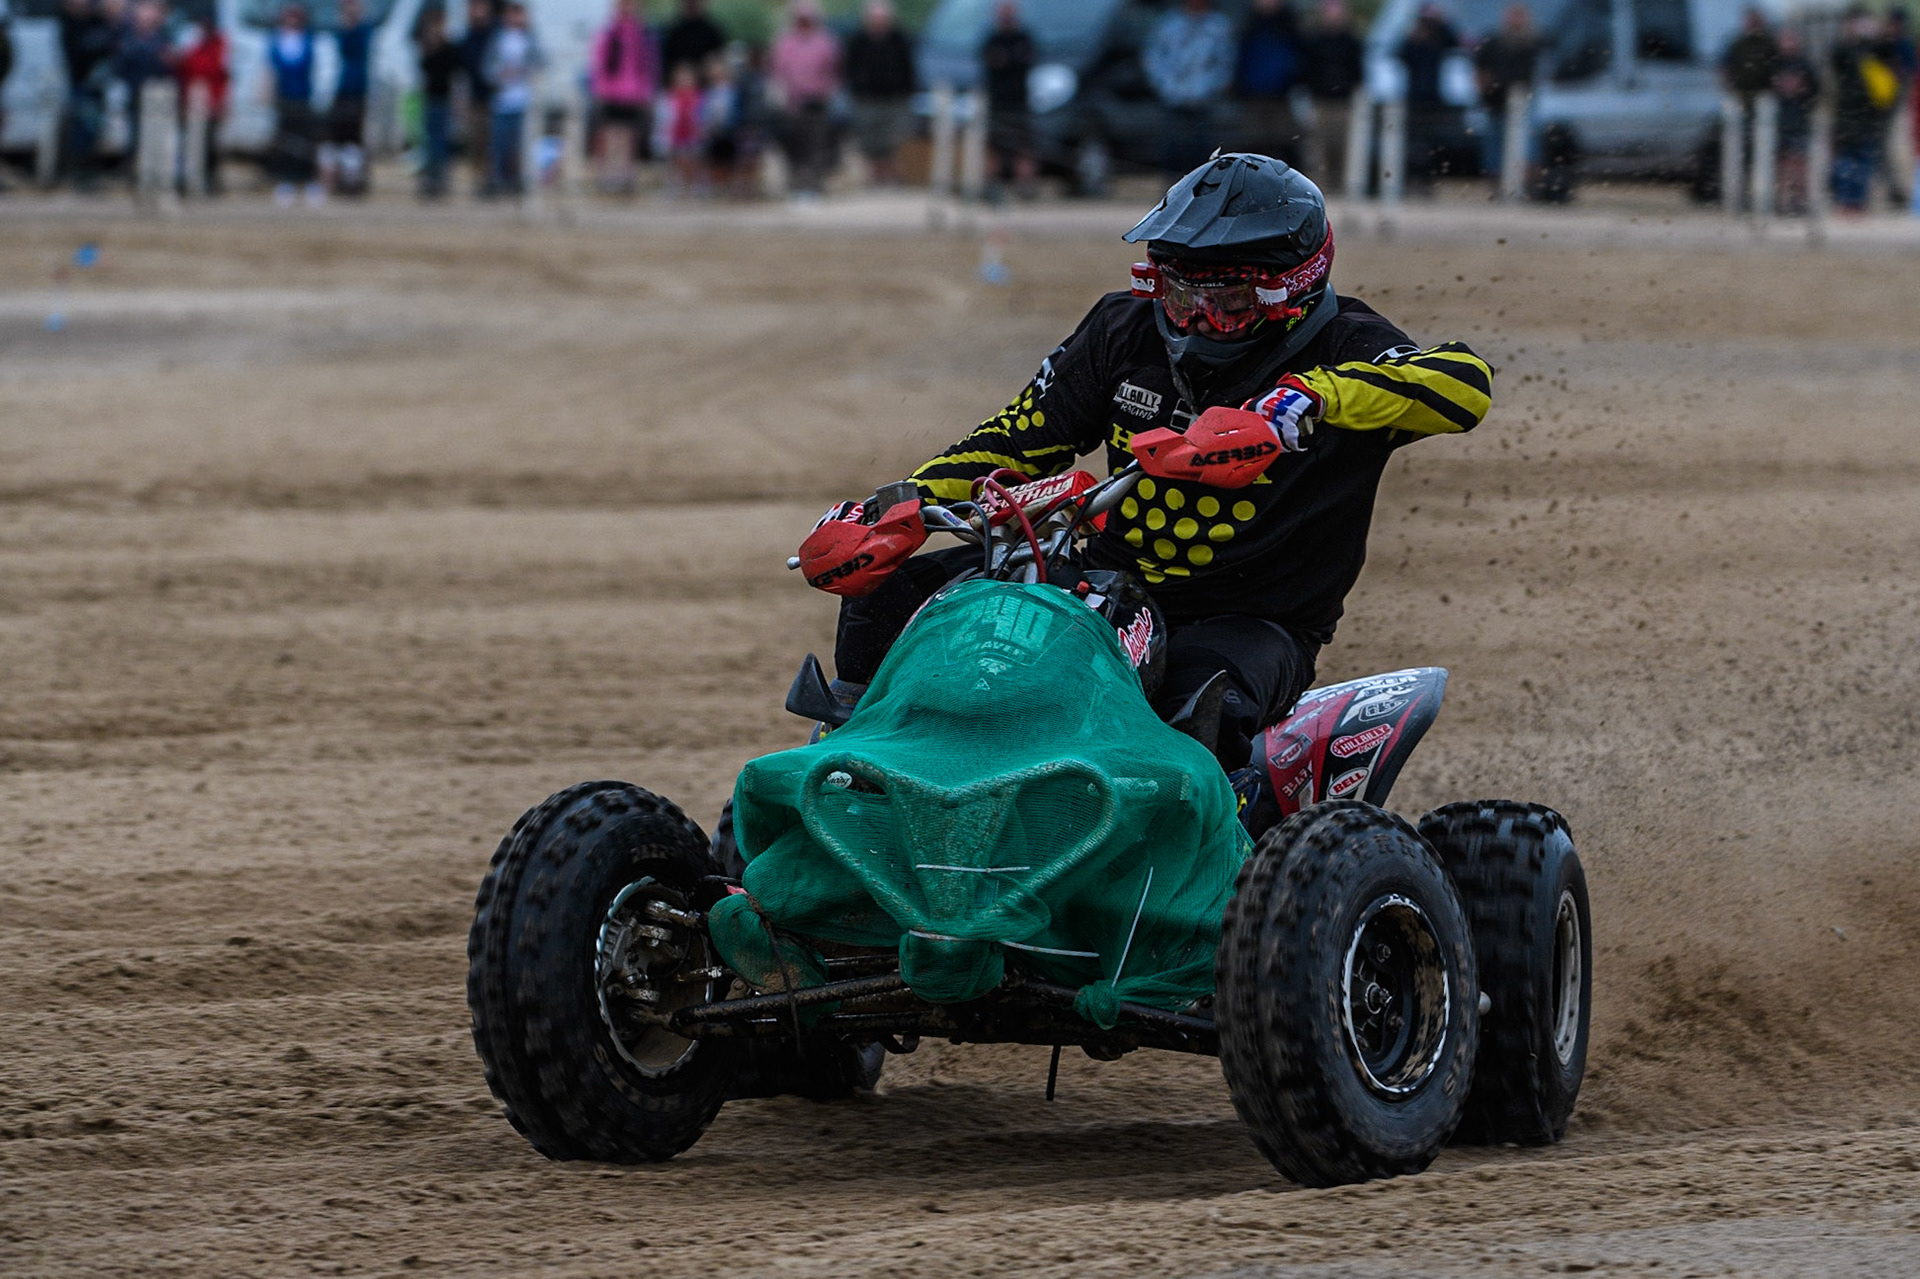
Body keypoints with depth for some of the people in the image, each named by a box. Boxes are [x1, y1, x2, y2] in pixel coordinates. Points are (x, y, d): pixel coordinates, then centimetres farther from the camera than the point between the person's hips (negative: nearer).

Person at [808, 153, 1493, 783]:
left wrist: (1315, 393, -47)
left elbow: (1462, 380, -33)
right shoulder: (1126, 331, 3)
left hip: (1255, 620, -6)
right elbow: (1022, 435, 12)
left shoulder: (1342, 350, -13)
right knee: (887, 587, -3)